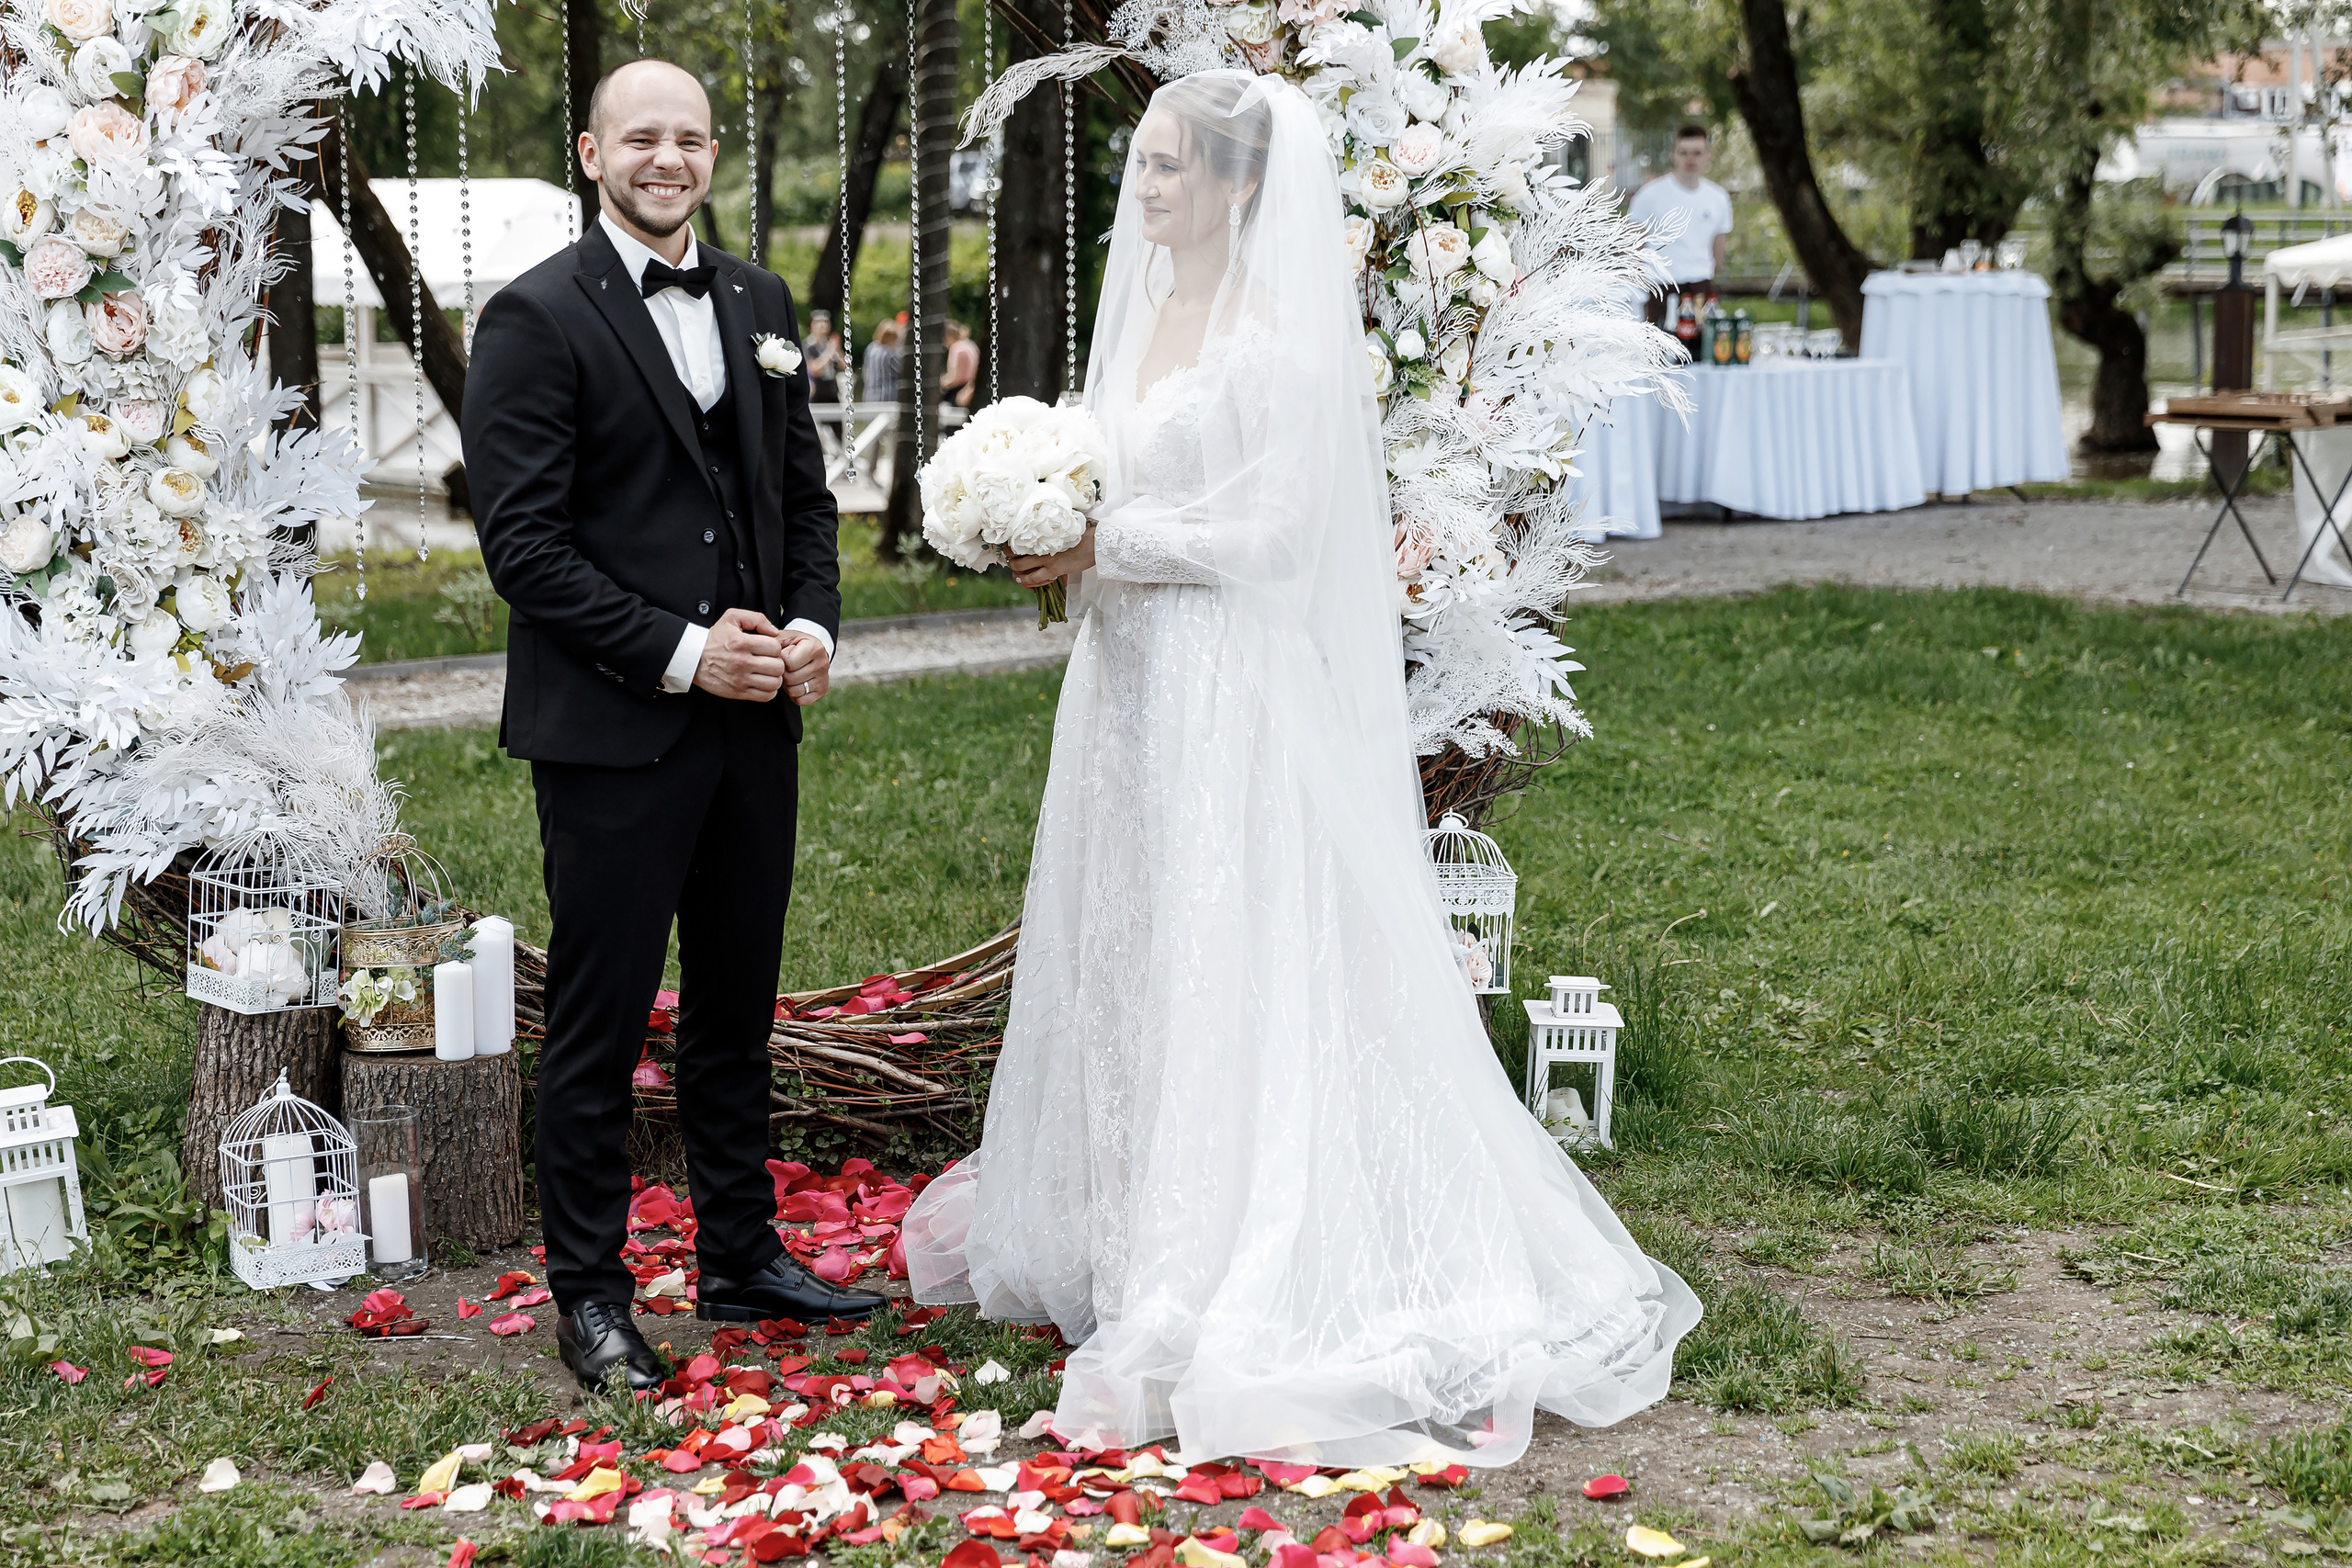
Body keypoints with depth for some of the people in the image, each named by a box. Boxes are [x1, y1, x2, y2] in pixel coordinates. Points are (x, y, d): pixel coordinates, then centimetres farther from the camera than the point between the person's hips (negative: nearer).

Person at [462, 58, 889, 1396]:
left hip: (755, 722, 6)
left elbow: (806, 491, 18)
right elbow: (523, 542, -13)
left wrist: (814, 624, 0)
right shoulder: (536, 318, -8)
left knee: (739, 1009, 16)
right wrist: (680, 654, -17)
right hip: (613, 731, -6)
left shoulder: (761, 303, 12)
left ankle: (743, 1256, 29)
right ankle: (592, 1294, 15)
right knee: (601, 1024, 3)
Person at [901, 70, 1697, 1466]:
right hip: (1131, 681, 9)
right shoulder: (1141, 313, 14)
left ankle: (1240, 1288, 3)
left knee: (1229, 969, -4)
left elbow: (1268, 529, -17)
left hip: (1235, 688, -8)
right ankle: (1128, 1234, 25)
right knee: (1125, 957, 13)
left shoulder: (1279, 334, -12)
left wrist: (1104, 550, -15)